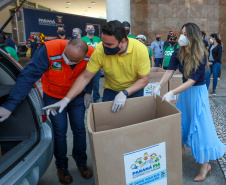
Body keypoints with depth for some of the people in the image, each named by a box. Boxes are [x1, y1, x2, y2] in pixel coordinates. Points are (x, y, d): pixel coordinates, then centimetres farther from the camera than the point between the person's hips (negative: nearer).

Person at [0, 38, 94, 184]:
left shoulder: (91, 54, -25)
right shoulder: (49, 50, -35)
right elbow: (28, 76, -37)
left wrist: (88, 92, -9)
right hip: (53, 97, -2)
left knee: (79, 130, 6)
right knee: (60, 132, 1)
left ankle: (81, 162, 30)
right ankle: (62, 166, 25)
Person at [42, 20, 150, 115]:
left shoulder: (140, 49, -25)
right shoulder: (100, 50, -24)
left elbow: (144, 79, -17)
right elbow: (85, 77, -17)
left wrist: (125, 93, -32)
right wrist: (66, 99, -23)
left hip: (135, 90, 0)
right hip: (111, 91, 1)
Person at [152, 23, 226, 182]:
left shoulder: (200, 58, -23)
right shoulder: (178, 54, -6)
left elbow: (191, 81, -28)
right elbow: (170, 72, -13)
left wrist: (172, 93, -37)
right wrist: (159, 86, -28)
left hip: (198, 92, -6)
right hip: (184, 90, 6)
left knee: (200, 126, -3)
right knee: (181, 121, 16)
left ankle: (205, 165, 10)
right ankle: (182, 148, 40)